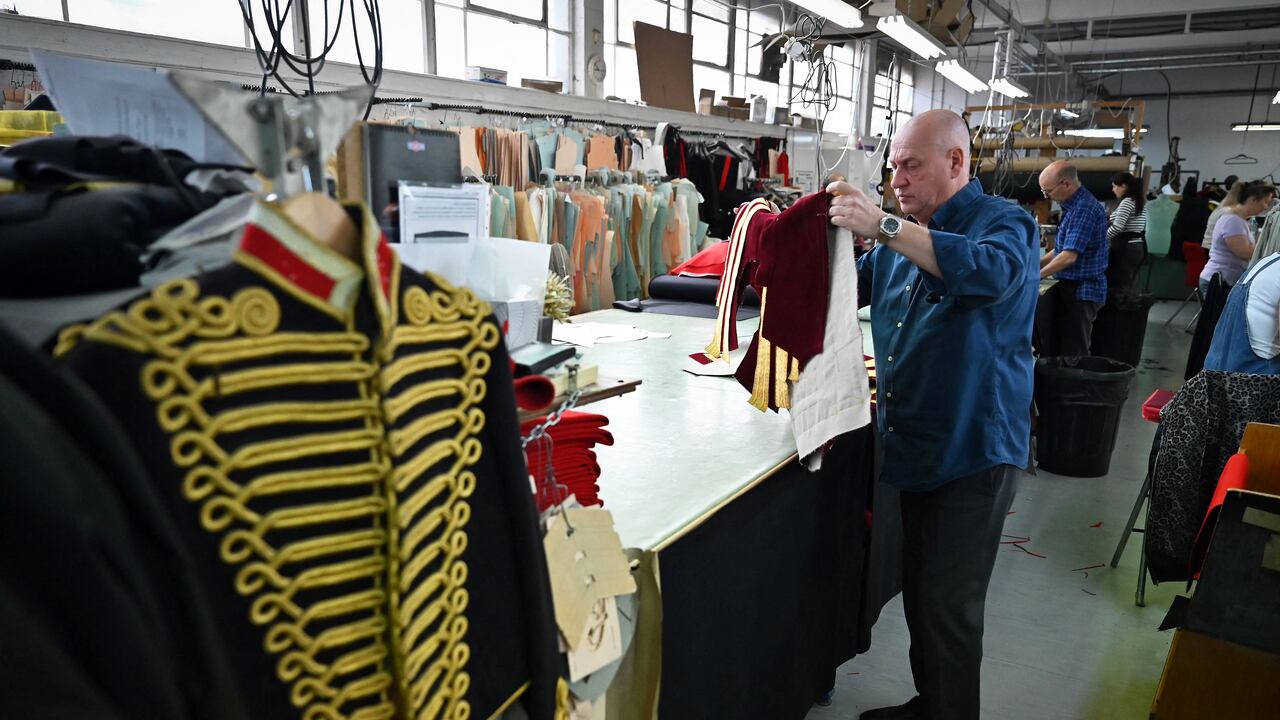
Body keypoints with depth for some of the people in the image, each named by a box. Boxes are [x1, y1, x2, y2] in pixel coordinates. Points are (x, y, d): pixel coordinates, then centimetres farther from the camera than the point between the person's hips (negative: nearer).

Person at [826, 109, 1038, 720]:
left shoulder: (1003, 223, -10)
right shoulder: (906, 231, 12)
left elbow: (993, 270, -34)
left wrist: (882, 226, -34)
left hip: (973, 452, -7)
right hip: (916, 443, 7)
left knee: (950, 611, 0)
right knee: (918, 592, 19)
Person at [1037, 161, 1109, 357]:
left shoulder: (1084, 208, -20)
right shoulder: (1074, 205, 12)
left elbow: (1069, 255, -25)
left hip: (1081, 291, -10)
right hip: (1070, 287, 10)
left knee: (1073, 355, -3)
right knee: (1052, 348, 12)